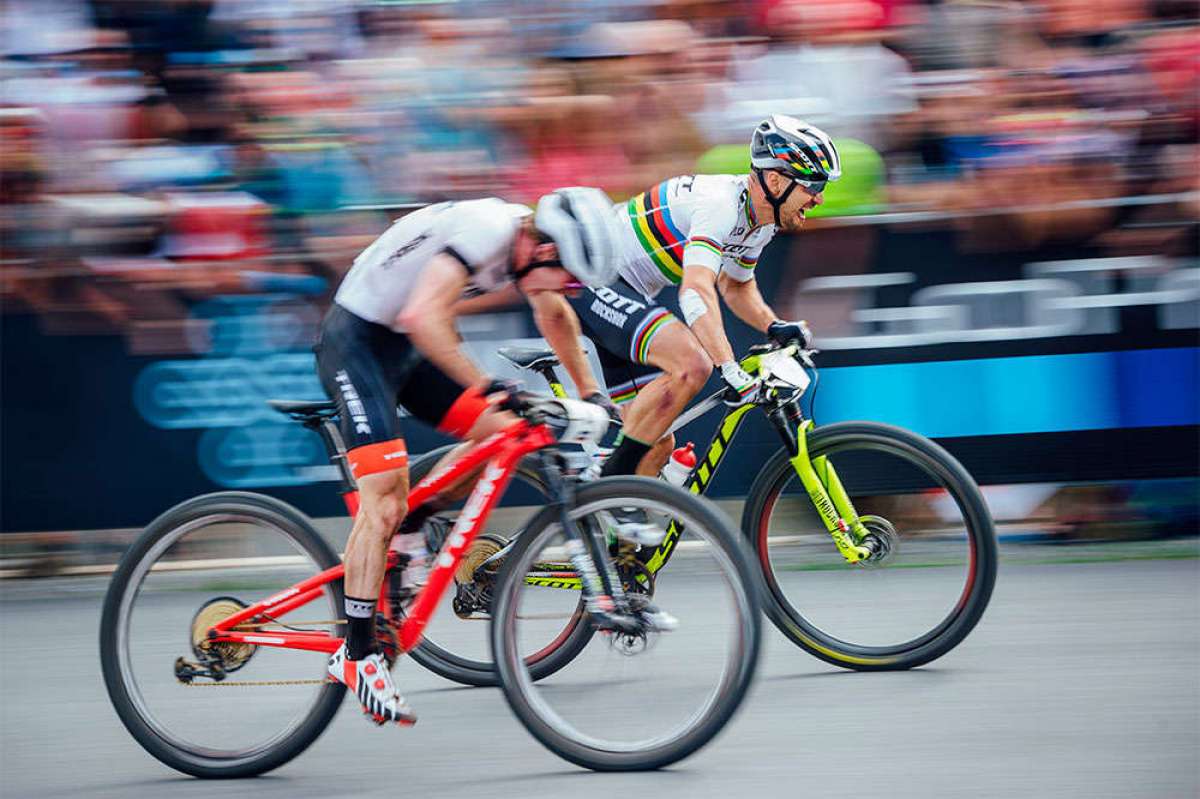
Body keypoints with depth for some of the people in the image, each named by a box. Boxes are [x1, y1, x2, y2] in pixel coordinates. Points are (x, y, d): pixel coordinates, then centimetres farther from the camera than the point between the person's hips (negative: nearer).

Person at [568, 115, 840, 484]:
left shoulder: (761, 218, 4)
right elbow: (697, 291, -38)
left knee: (658, 445, 4)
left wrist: (774, 326, 2)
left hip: (625, 289, 10)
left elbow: (735, 286, 21)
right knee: (692, 364, -30)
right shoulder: (719, 203, -26)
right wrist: (732, 372, -47)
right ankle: (608, 485, -21)